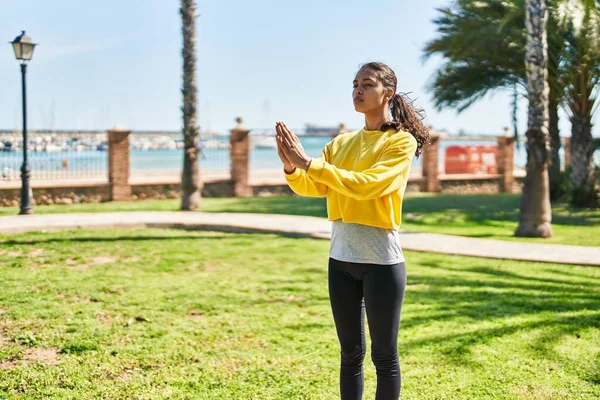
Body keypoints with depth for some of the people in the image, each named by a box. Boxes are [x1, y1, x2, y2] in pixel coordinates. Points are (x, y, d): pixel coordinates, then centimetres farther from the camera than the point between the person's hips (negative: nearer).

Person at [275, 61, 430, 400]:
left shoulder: (401, 141, -8)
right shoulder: (342, 143, 11)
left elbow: (365, 186, -21)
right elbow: (314, 188, 1)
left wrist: (309, 162, -24)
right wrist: (291, 167, -19)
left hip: (381, 260, -6)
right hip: (341, 258, 6)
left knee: (384, 354, 4)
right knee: (350, 352, 14)